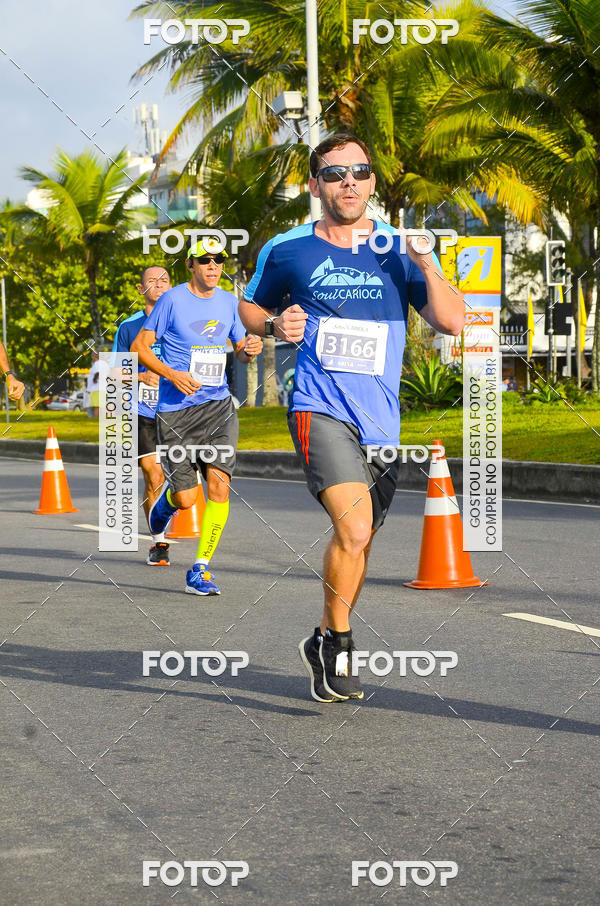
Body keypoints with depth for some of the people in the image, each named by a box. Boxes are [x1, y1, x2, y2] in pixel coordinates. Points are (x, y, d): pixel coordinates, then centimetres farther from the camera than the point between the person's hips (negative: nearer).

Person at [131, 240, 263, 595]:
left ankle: (201, 569, -1)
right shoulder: (172, 300, -3)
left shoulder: (229, 302, 10)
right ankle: (167, 499, 36)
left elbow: (240, 349, 22)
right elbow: (140, 346, -2)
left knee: (219, 486, -13)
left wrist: (250, 350, -2)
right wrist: (172, 374, -16)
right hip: (175, 409, -3)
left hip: (218, 405, 3)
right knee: (186, 499, -4)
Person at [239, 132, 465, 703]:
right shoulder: (286, 250, 4)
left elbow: (451, 322, 0)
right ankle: (338, 644, -4)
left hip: (381, 420, 4)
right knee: (354, 527, -22)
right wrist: (275, 325, -2)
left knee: (359, 540, 11)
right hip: (320, 411, -4)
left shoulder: (395, 249, 7)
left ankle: (325, 641, 33)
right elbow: (248, 307, 20)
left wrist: (426, 264, -15)